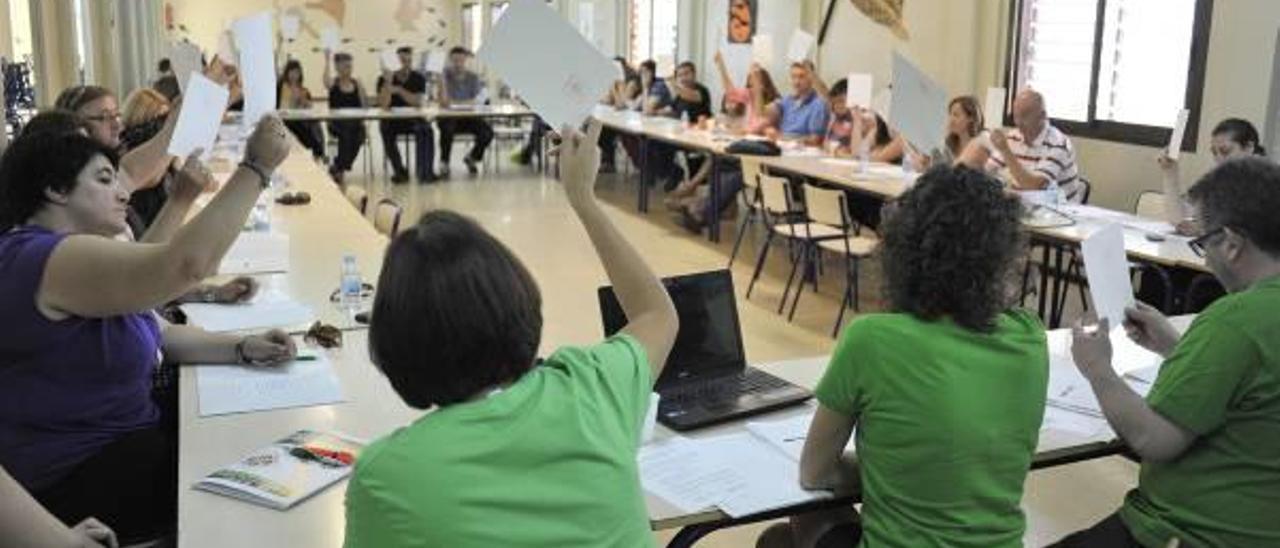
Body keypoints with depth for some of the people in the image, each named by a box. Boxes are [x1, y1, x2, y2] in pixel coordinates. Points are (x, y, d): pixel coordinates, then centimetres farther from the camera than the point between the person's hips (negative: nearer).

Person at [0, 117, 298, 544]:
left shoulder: (67, 259, 11)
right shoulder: (47, 259, -24)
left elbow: (156, 334, 12)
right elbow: (186, 263, -36)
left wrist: (242, 348, -3)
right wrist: (257, 166, -30)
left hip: (115, 438, 10)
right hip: (74, 479, -10)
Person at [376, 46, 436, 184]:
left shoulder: (419, 78, -1)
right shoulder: (384, 79, -3)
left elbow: (417, 102, -13)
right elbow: (383, 105, -15)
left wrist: (398, 90, -21)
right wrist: (388, 82, -25)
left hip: (413, 119, 1)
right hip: (391, 120, -1)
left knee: (426, 130, -29)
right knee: (387, 132, -32)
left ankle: (425, 172, -27)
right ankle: (400, 171, -21)